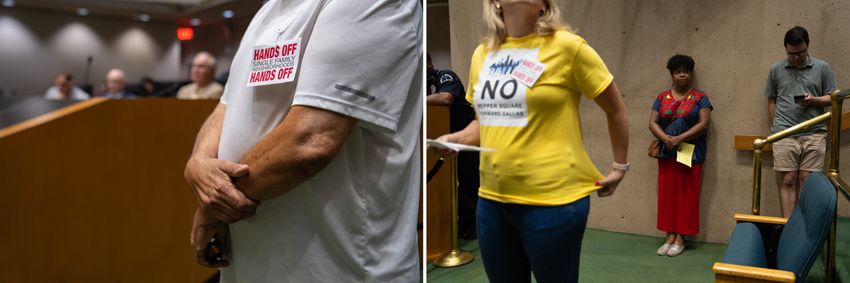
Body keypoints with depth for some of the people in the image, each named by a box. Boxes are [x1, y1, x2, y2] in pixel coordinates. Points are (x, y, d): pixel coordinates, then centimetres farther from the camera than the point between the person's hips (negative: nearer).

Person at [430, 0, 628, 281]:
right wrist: (455, 139, 2)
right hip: (492, 199, 5)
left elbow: (616, 110, 1)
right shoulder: (482, 53, 7)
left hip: (553, 199, -5)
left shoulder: (566, 46, -8)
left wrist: (619, 167, 6)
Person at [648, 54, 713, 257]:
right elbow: (652, 123, 3)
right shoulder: (662, 98, 9)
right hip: (667, 154, 3)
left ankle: (680, 239, 5)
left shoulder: (700, 98, 1)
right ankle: (670, 236, 11)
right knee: (667, 194, 4)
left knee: (686, 195, 0)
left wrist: (680, 138, -18)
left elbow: (704, 123, -8)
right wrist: (666, 138, -15)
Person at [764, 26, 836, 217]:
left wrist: (814, 100, -9)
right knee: (787, 181, -2)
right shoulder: (776, 70, 11)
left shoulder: (822, 68, 9)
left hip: (814, 133, 0)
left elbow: (832, 98, 11)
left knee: (807, 180, -1)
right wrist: (776, 127, 8)